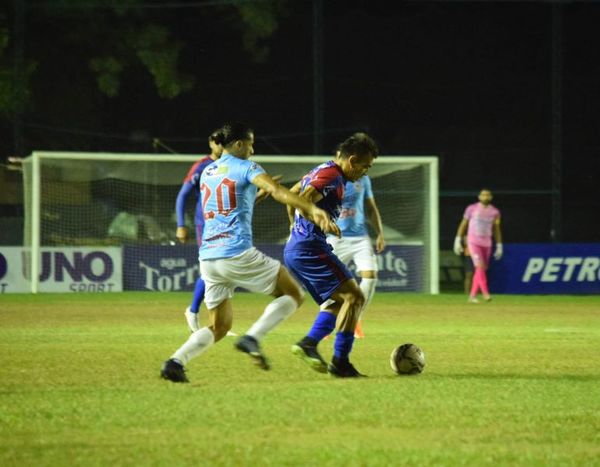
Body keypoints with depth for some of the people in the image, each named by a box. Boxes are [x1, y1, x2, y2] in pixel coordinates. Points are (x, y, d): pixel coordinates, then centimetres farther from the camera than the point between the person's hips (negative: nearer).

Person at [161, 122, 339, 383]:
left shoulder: (207, 173, 19)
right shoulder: (245, 168, -1)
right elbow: (276, 191, -20)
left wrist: (258, 193, 38)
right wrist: (312, 209, -33)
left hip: (208, 257, 7)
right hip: (237, 254, -7)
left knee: (219, 327, 15)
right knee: (293, 294, 6)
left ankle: (176, 362, -9)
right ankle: (252, 338, -14)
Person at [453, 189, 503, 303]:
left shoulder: (494, 212, 6)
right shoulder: (471, 208, -1)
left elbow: (497, 230, 12)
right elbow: (463, 224, 4)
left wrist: (499, 246, 10)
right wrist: (458, 241, 0)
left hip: (487, 244, 3)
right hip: (473, 242, -3)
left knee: (481, 270, 2)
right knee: (480, 266, -18)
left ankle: (472, 296, 10)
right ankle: (485, 293, -24)